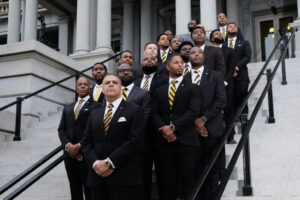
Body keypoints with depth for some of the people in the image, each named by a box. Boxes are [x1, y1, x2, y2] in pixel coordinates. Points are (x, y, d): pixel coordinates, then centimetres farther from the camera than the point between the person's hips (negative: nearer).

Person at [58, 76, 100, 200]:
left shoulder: (96, 106, 1)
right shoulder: (68, 108, 20)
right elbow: (61, 129, 12)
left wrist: (79, 146, -14)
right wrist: (67, 145, -6)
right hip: (69, 154, 5)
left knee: (89, 190, -3)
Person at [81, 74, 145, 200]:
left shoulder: (134, 111, 2)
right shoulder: (94, 114, 18)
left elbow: (133, 141, -9)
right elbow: (86, 143, 12)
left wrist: (109, 163, -14)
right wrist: (95, 163, -7)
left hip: (126, 177, -4)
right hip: (97, 177, 4)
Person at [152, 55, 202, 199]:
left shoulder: (191, 88, 9)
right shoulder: (159, 91, 19)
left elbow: (193, 111, -4)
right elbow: (155, 114, 8)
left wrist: (173, 127, -12)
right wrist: (163, 128, -11)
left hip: (186, 140, -2)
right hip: (163, 140, 3)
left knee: (188, 180, -4)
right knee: (166, 182, 2)